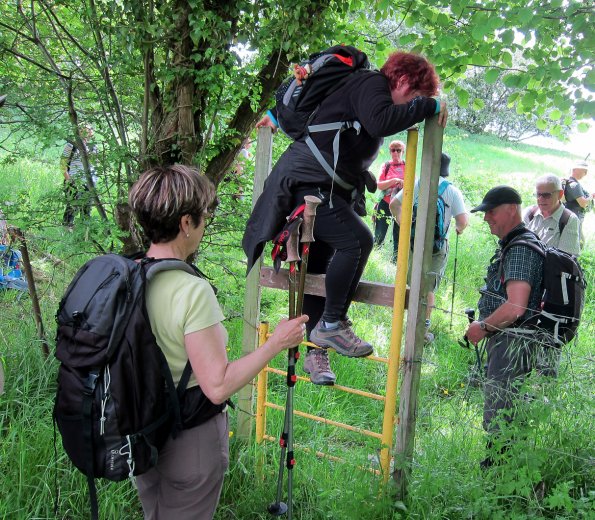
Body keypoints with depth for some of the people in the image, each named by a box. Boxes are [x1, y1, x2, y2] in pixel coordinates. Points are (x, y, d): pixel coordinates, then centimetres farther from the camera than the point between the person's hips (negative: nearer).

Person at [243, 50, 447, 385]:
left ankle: (316, 352, 16)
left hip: (322, 189, 11)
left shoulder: (365, 87, 22)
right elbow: (381, 122, -30)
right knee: (357, 239, -25)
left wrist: (277, 115, 44)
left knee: (320, 271, 10)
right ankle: (331, 324, -14)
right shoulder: (372, 83, -8)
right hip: (308, 183, -11)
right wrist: (429, 105, -18)